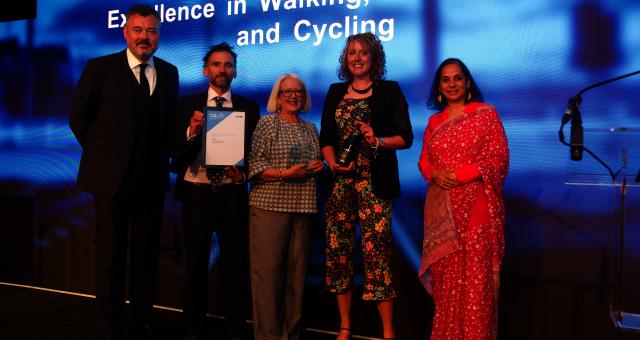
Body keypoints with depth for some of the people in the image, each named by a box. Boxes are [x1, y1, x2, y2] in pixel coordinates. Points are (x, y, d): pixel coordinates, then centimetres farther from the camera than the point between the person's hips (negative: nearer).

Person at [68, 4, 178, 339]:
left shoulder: (169, 72, 8)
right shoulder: (100, 68, -3)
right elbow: (78, 117, 2)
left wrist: (161, 155, 4)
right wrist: (101, 154, 1)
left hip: (152, 178, 3)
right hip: (112, 177, -3)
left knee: (146, 255, 11)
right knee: (111, 257, 6)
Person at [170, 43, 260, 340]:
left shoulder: (249, 107, 6)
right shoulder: (187, 104, 4)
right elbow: (175, 152, -3)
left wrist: (243, 171, -16)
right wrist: (192, 131, -21)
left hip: (233, 195, 0)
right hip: (196, 194, 0)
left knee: (235, 266, 5)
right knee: (196, 266, 11)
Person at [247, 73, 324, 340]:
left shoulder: (310, 129, 17)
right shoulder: (267, 123, 2)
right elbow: (254, 165, -5)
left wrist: (320, 167, 3)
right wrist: (285, 174, -15)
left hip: (303, 208, 5)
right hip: (270, 206, -4)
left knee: (297, 271, 6)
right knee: (268, 271, -3)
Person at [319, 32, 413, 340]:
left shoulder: (389, 91, 6)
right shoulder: (336, 92, 15)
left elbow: (406, 137, 2)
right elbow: (326, 137, 12)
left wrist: (378, 140, -16)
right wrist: (333, 162, -7)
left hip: (374, 182, -4)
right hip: (340, 181, 4)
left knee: (375, 250, -9)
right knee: (338, 249, 4)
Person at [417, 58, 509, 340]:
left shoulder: (486, 113, 2)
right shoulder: (434, 121, 15)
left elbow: (499, 158, -5)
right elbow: (424, 160, 14)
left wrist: (459, 174, -15)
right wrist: (434, 173, -9)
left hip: (476, 205, -4)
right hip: (441, 209, 4)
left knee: (475, 275, -4)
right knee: (446, 275, 6)